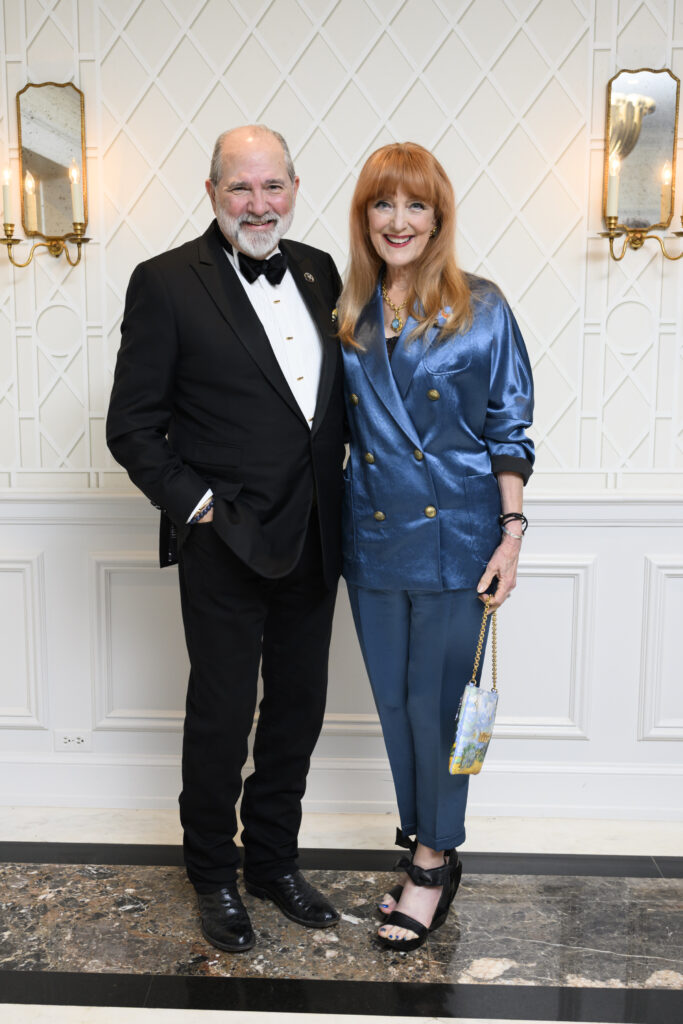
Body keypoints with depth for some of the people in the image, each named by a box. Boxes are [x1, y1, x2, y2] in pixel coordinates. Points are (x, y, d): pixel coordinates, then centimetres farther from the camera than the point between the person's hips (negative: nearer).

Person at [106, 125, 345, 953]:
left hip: (311, 541, 6)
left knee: (299, 708, 16)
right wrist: (195, 504, -13)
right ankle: (214, 876, 32)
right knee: (221, 718, 9)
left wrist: (332, 489, 7)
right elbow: (132, 426, -8)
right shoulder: (166, 282, -7)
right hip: (225, 544, -5)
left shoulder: (318, 272, 9)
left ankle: (274, 860, 37)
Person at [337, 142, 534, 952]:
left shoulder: (482, 310, -2)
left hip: (454, 537, -4)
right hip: (372, 541, 4)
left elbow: (509, 430, -2)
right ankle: (423, 846, 33)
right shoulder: (345, 315, 7)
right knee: (394, 702, 13)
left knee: (436, 702, 4)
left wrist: (512, 533, -7)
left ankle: (435, 861, 25)